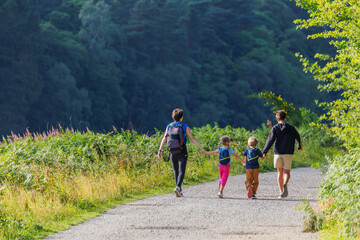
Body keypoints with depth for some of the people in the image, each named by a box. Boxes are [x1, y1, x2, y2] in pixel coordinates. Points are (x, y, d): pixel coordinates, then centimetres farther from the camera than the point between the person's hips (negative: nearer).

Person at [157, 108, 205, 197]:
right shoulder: (185, 127, -5)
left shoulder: (169, 126, 3)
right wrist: (201, 148, -3)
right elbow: (192, 138, -7)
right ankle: (178, 187, -28)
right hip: (182, 153, -3)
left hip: (172, 153, 3)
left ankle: (179, 190, 20)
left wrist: (160, 150, -4)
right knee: (181, 171, -6)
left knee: (176, 171, 17)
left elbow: (164, 139, -3)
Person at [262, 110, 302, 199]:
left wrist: (264, 151, -14)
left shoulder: (275, 128, -3)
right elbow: (297, 137, 21)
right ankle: (285, 183, -28)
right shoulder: (291, 128, 6)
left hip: (278, 153, -1)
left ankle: (281, 193, 6)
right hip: (288, 153, 1)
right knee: (287, 172, 6)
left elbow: (270, 140, -12)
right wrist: (299, 146, 40)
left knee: (280, 172, 11)